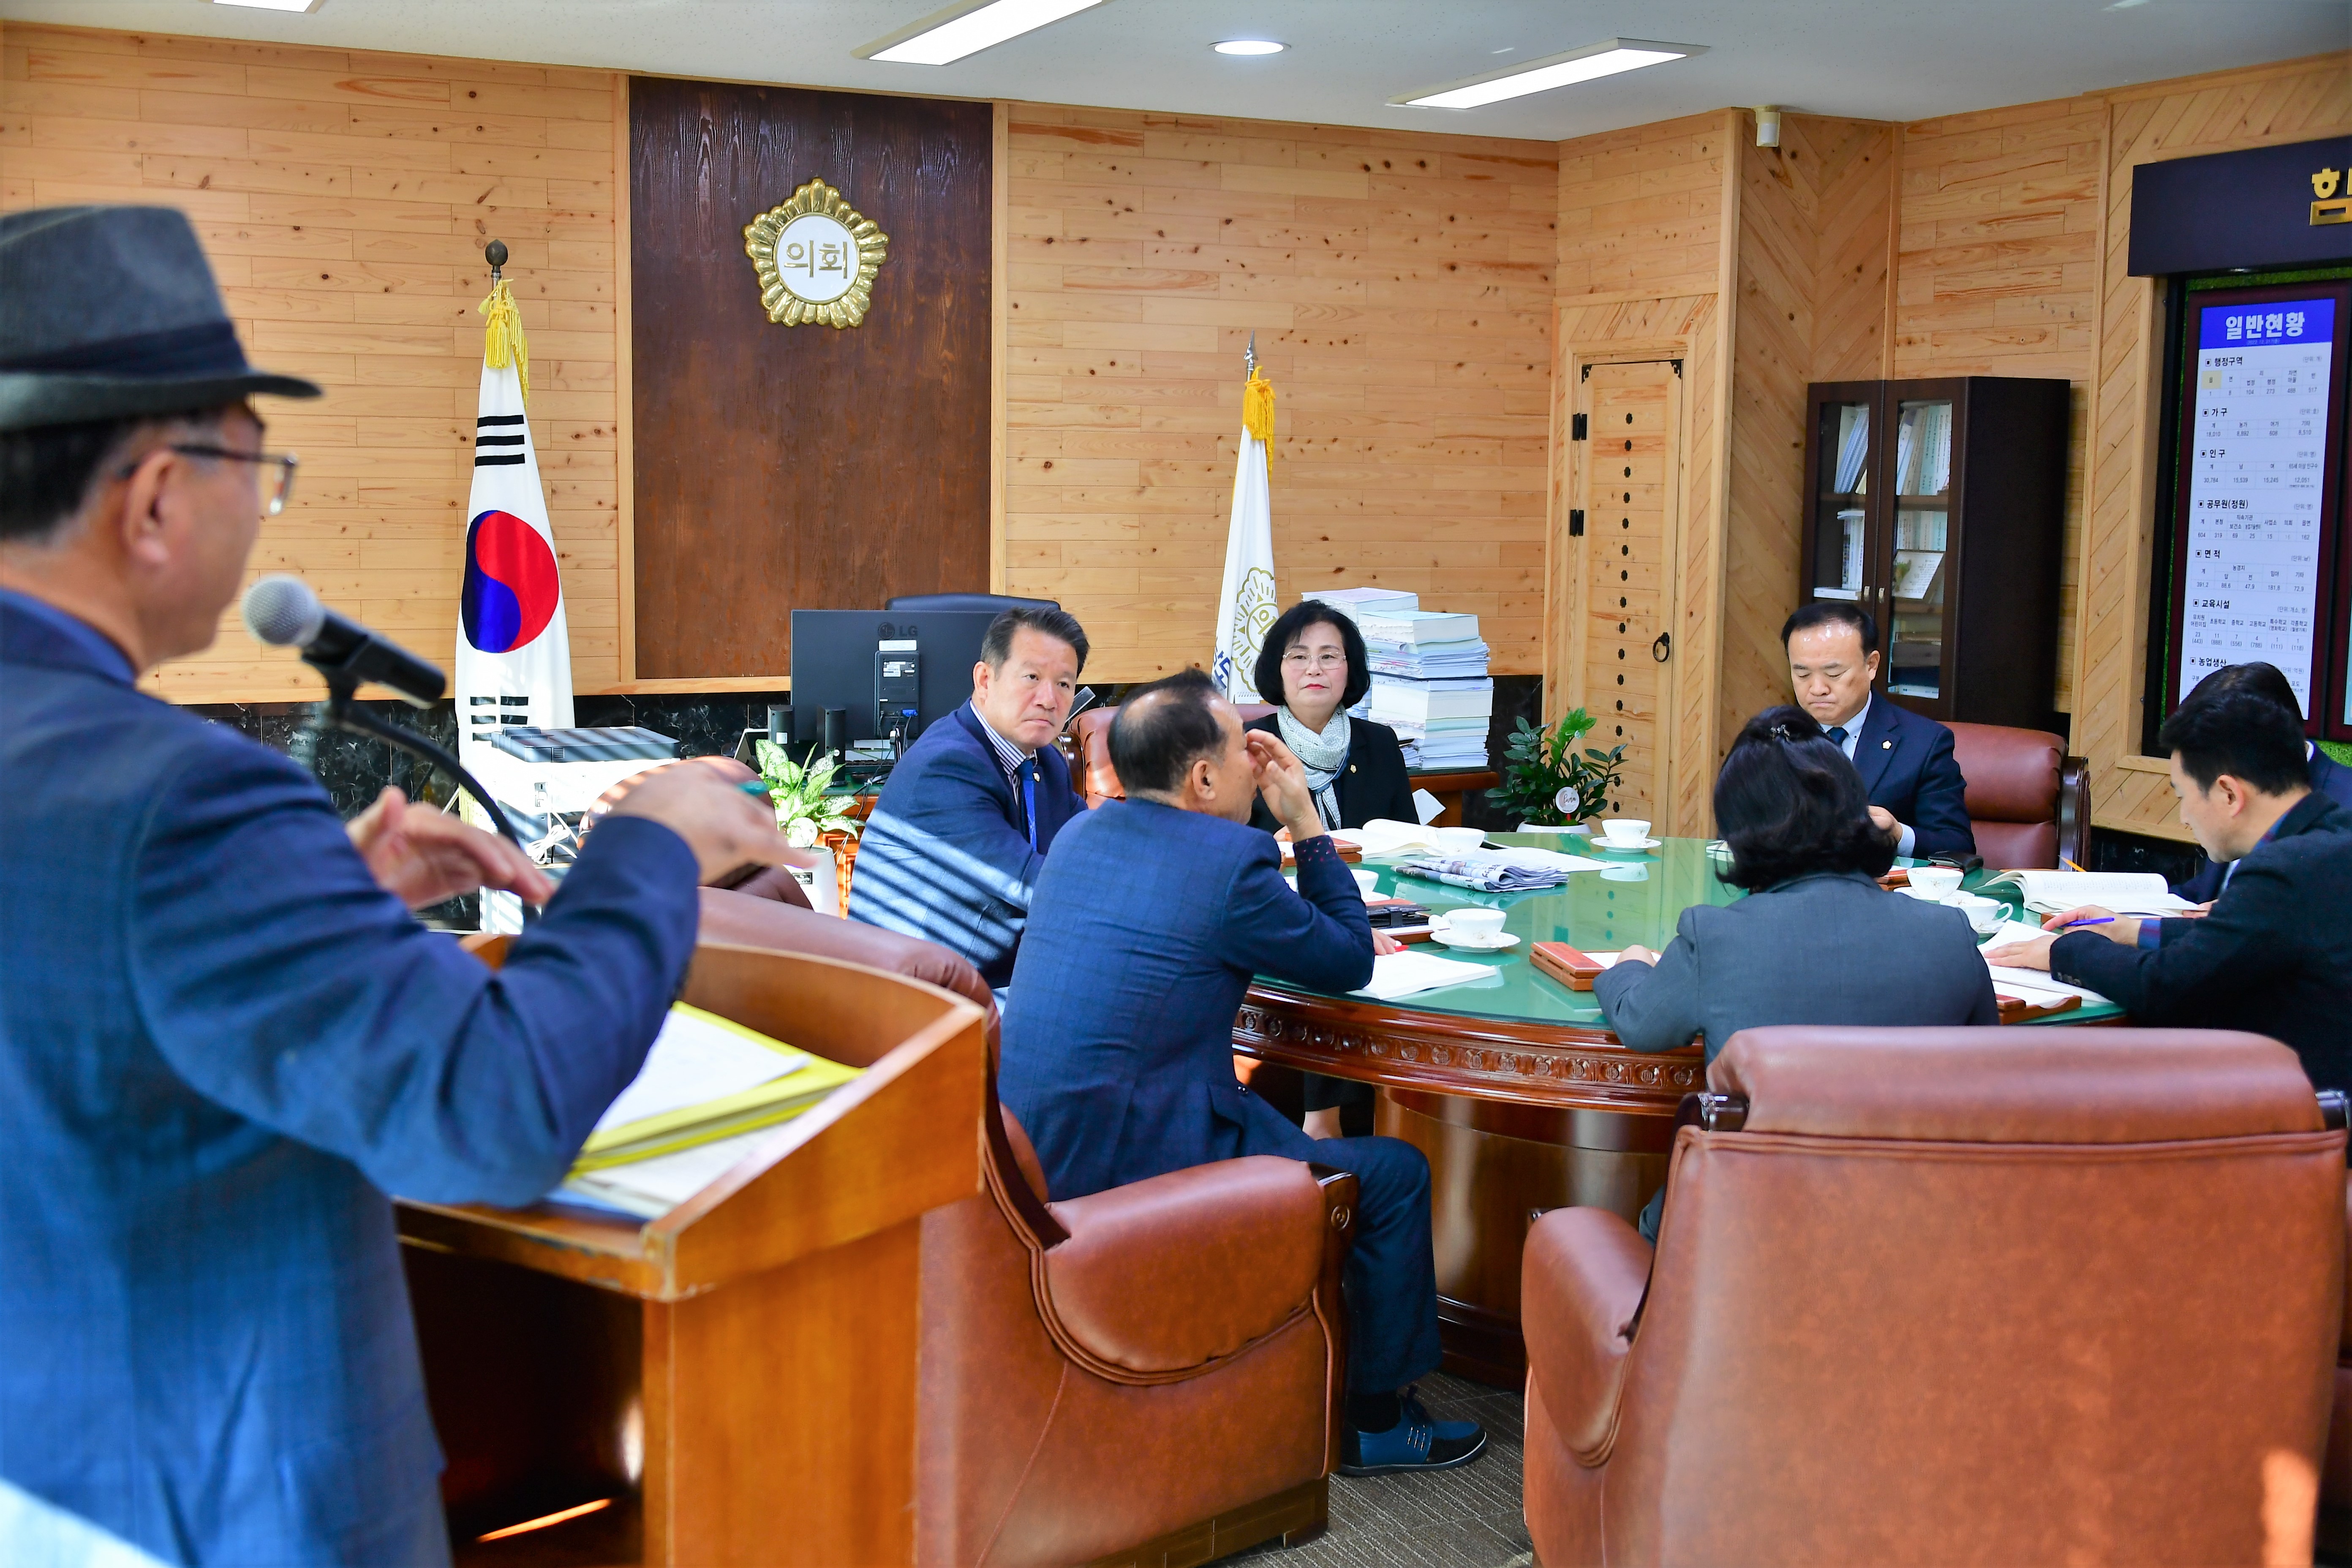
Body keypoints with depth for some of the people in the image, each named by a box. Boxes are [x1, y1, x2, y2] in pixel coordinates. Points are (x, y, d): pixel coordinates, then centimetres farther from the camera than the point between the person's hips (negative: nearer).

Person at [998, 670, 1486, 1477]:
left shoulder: (1083, 832, 9)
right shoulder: (1231, 859, -15)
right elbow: (1352, 963, 0)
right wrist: (1306, 821, 4)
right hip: (1128, 1170, -9)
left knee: (1262, 1113, 31)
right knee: (1396, 1174, 4)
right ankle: (1377, 1419, 20)